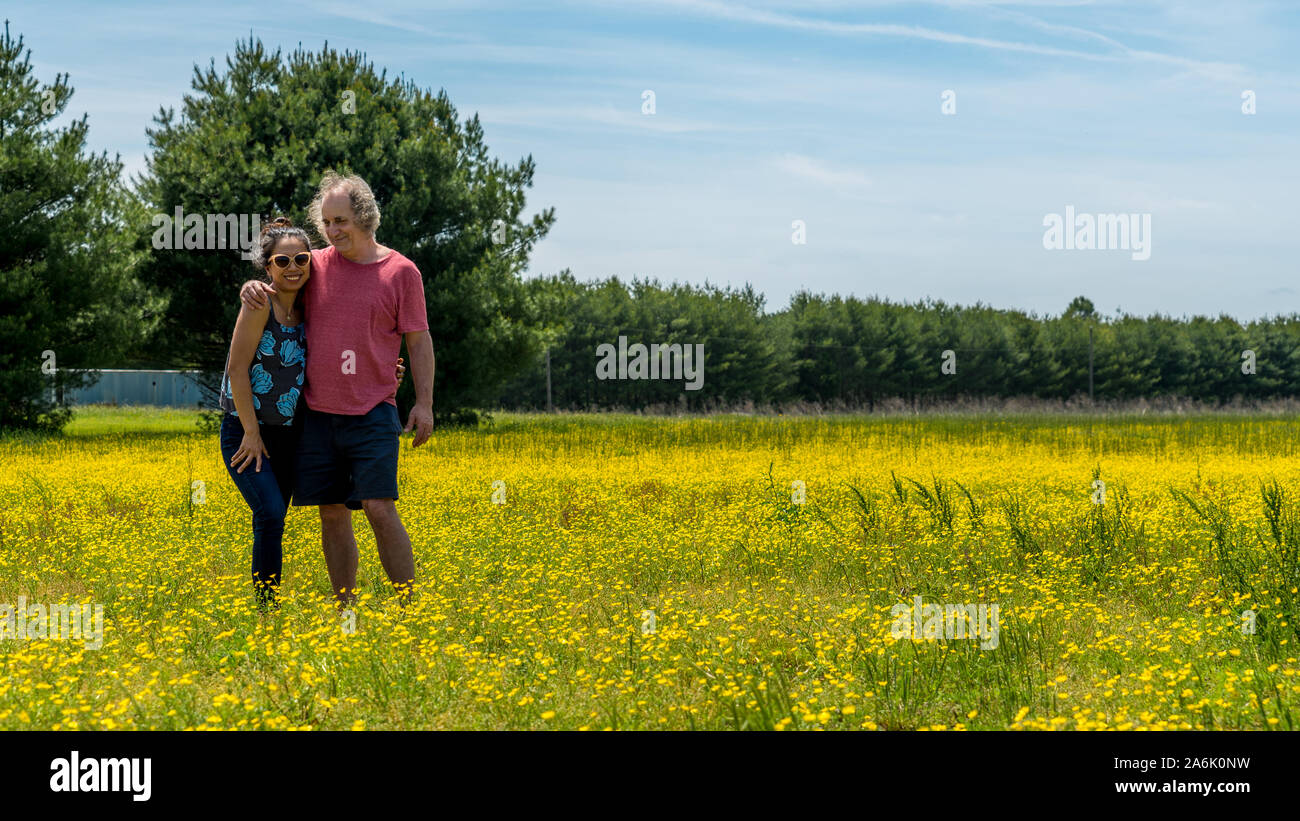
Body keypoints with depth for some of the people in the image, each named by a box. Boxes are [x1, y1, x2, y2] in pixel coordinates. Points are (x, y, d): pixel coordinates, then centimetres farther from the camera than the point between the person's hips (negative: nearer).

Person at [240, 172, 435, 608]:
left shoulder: (401, 272, 0)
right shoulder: (316, 266, 7)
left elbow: (419, 341, 2)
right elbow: (271, 285, 21)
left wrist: (424, 403, -5)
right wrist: (251, 288, -4)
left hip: (372, 415, -3)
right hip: (318, 413, 4)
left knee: (380, 508, -12)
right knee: (332, 514, 5)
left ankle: (410, 606, -5)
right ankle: (345, 611, 12)